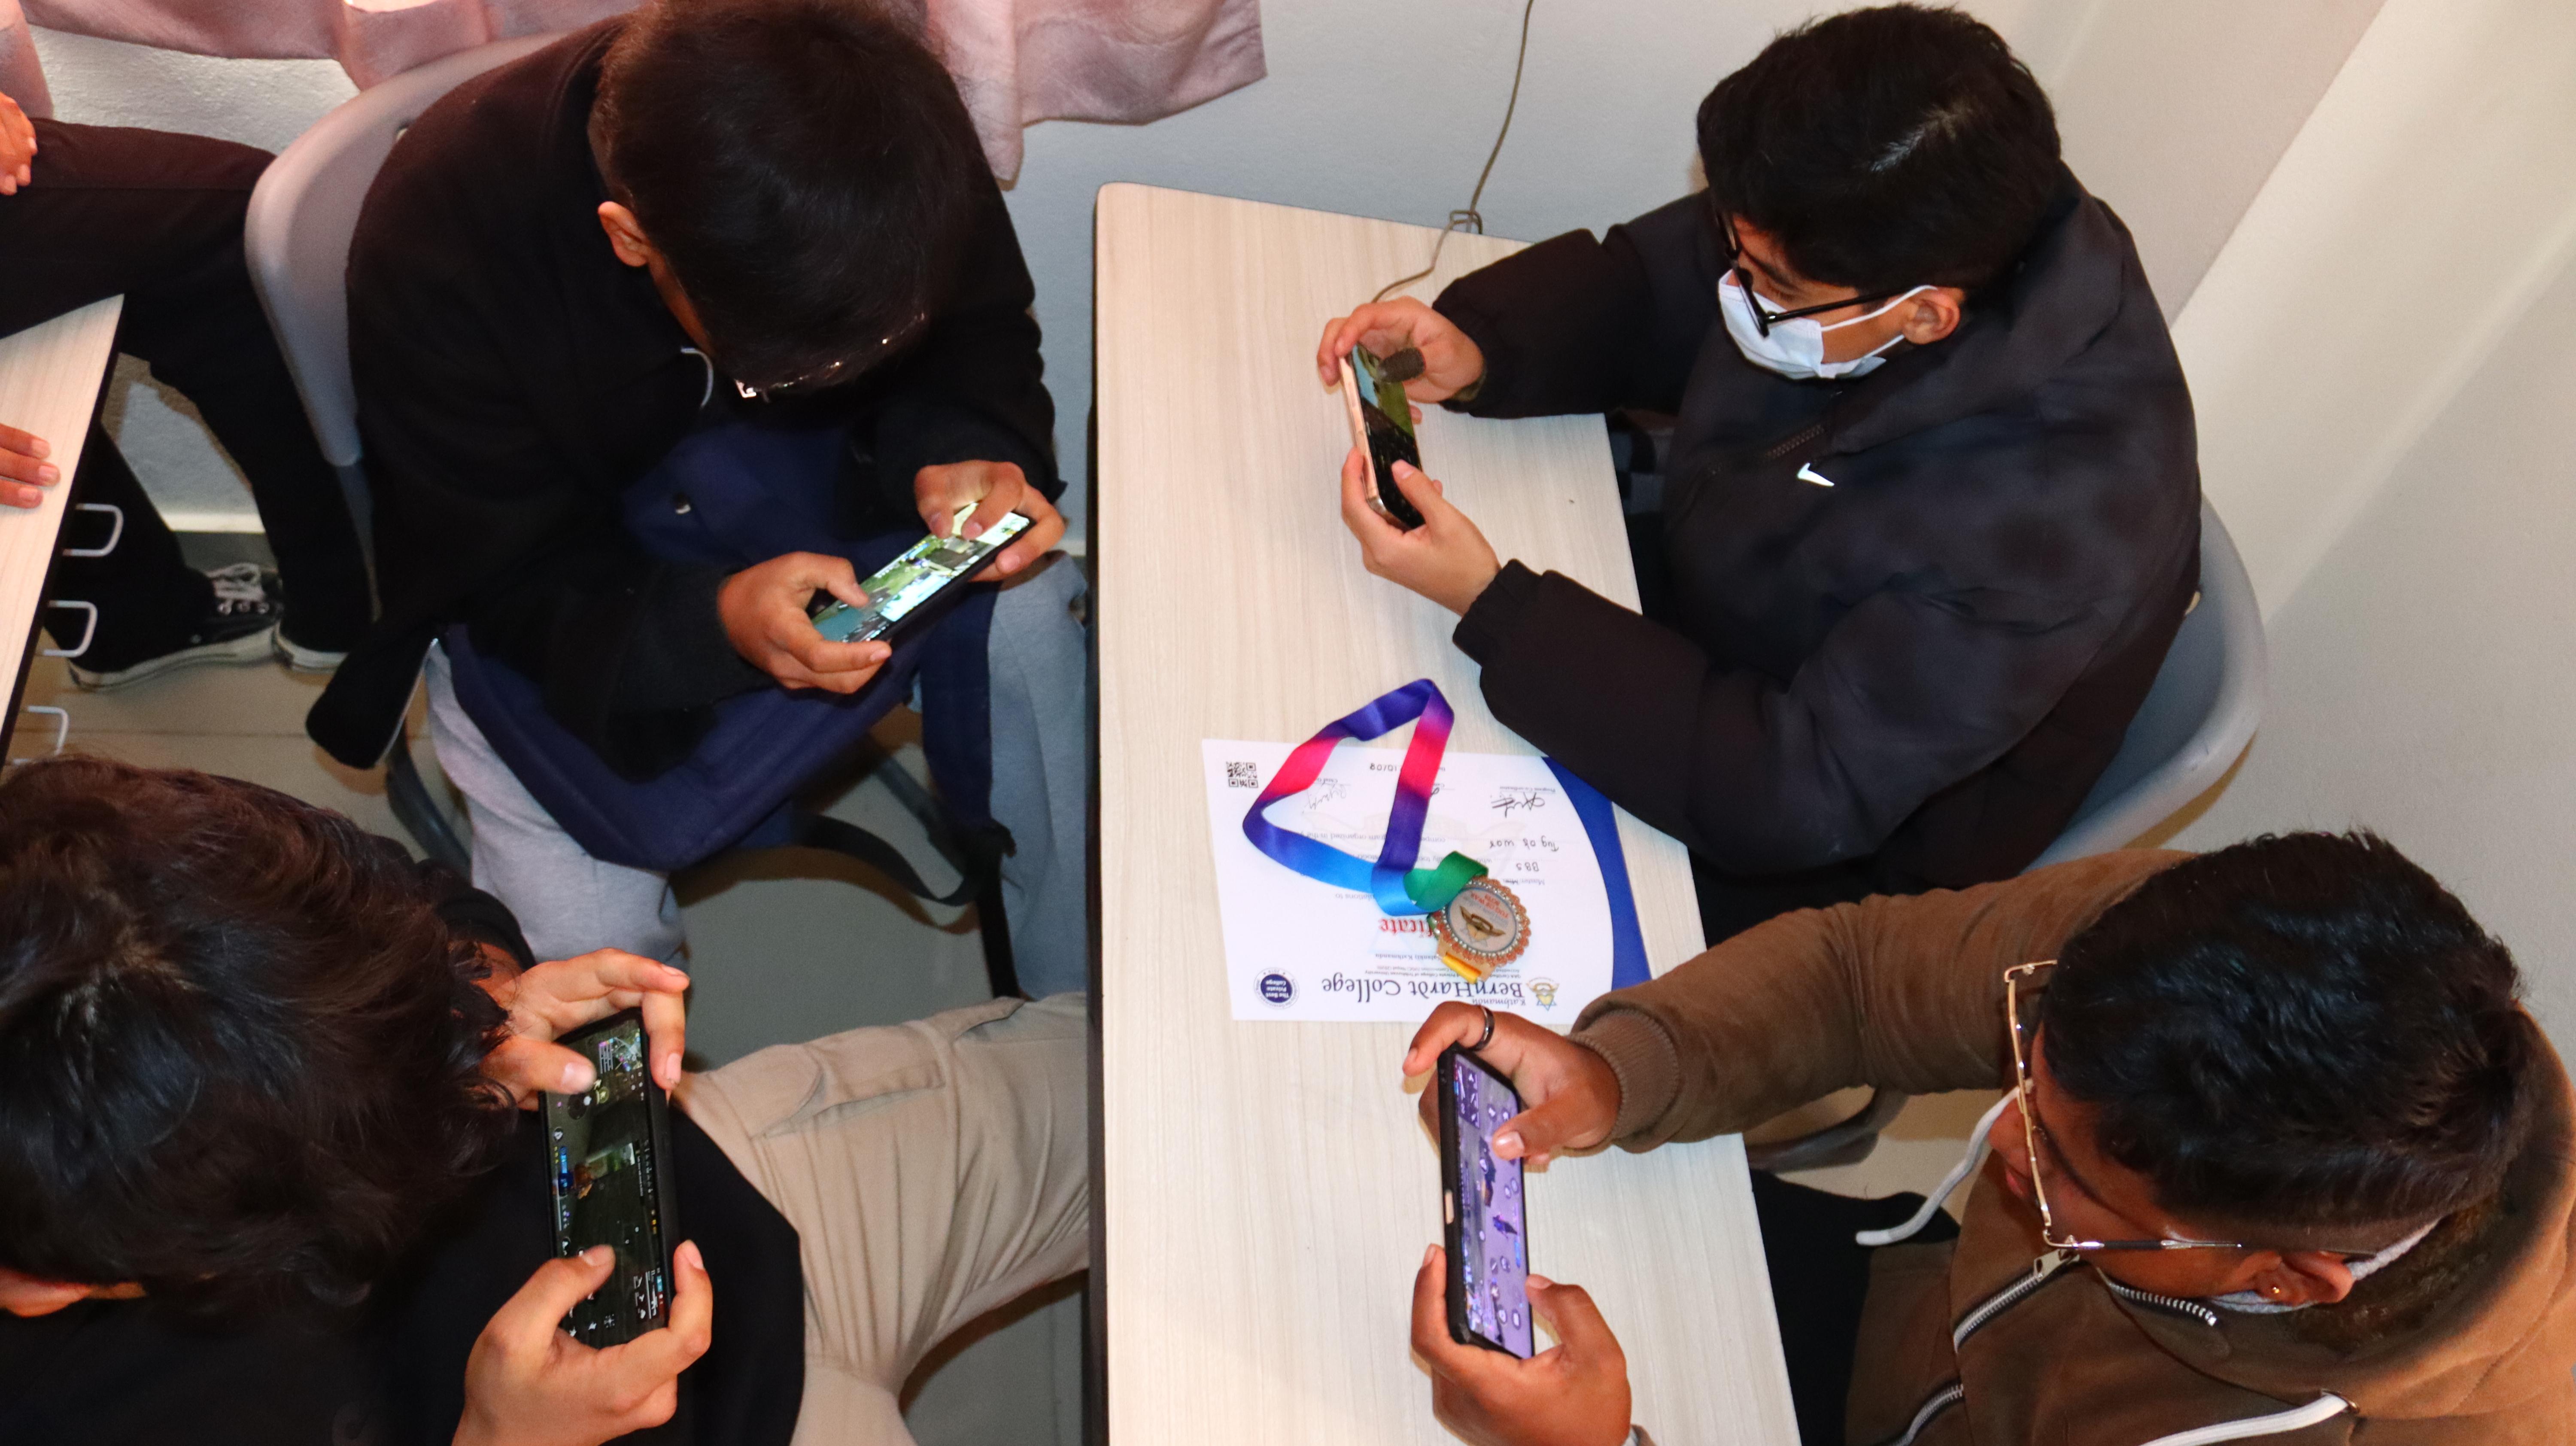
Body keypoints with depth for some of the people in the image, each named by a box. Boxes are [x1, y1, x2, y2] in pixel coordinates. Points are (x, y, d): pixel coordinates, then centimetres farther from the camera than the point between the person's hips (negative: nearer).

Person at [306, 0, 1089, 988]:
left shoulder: (891, 126, -26)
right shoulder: (435, 245, -33)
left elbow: (980, 338, -7)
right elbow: (509, 584, -24)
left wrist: (956, 453, -32)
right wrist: (714, 621, -45)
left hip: (785, 467, 3)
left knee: (1028, 606, -24)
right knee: (585, 943, -18)